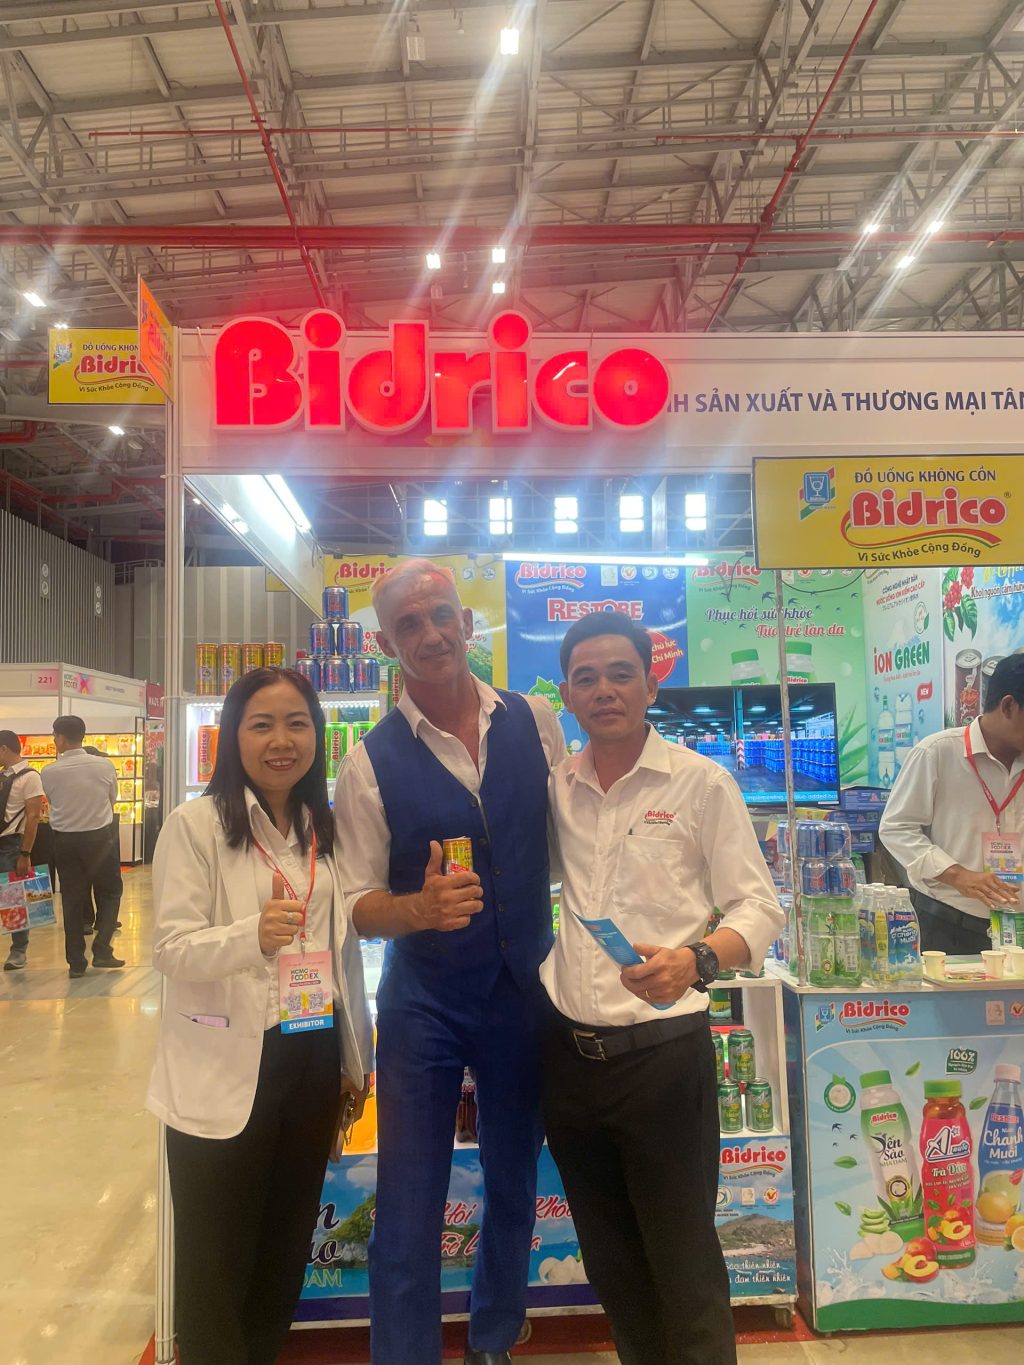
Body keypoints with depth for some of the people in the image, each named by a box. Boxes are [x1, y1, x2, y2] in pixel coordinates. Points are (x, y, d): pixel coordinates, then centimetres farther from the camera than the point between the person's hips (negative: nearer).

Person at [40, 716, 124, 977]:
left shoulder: (49, 772, -10)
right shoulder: (105, 765, -9)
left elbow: (51, 802, 6)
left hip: (64, 840, 1)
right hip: (99, 837, -1)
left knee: (72, 898, 10)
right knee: (110, 892, 15)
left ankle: (76, 962, 14)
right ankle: (101, 950, 5)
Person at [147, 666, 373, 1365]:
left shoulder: (326, 828, 6)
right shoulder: (197, 823, -10)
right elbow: (170, 948, -16)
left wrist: (356, 1057, 12)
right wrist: (253, 936, -35)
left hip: (313, 1060, 5)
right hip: (224, 1072, -5)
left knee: (287, 1248, 20)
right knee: (217, 1261, 10)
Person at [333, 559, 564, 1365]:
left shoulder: (536, 722, -4)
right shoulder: (371, 762, -11)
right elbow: (360, 906, -9)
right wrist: (420, 908, -30)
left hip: (526, 987, 3)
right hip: (424, 1001, -3)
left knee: (514, 1184, 20)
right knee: (410, 1204, 7)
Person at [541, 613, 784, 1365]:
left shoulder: (701, 782, -8)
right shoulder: (554, 787, 4)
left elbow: (759, 908, -9)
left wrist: (696, 959, -28)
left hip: (662, 1051, -4)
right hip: (568, 1053, 5)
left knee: (683, 1269, 8)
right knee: (610, 1261, 21)